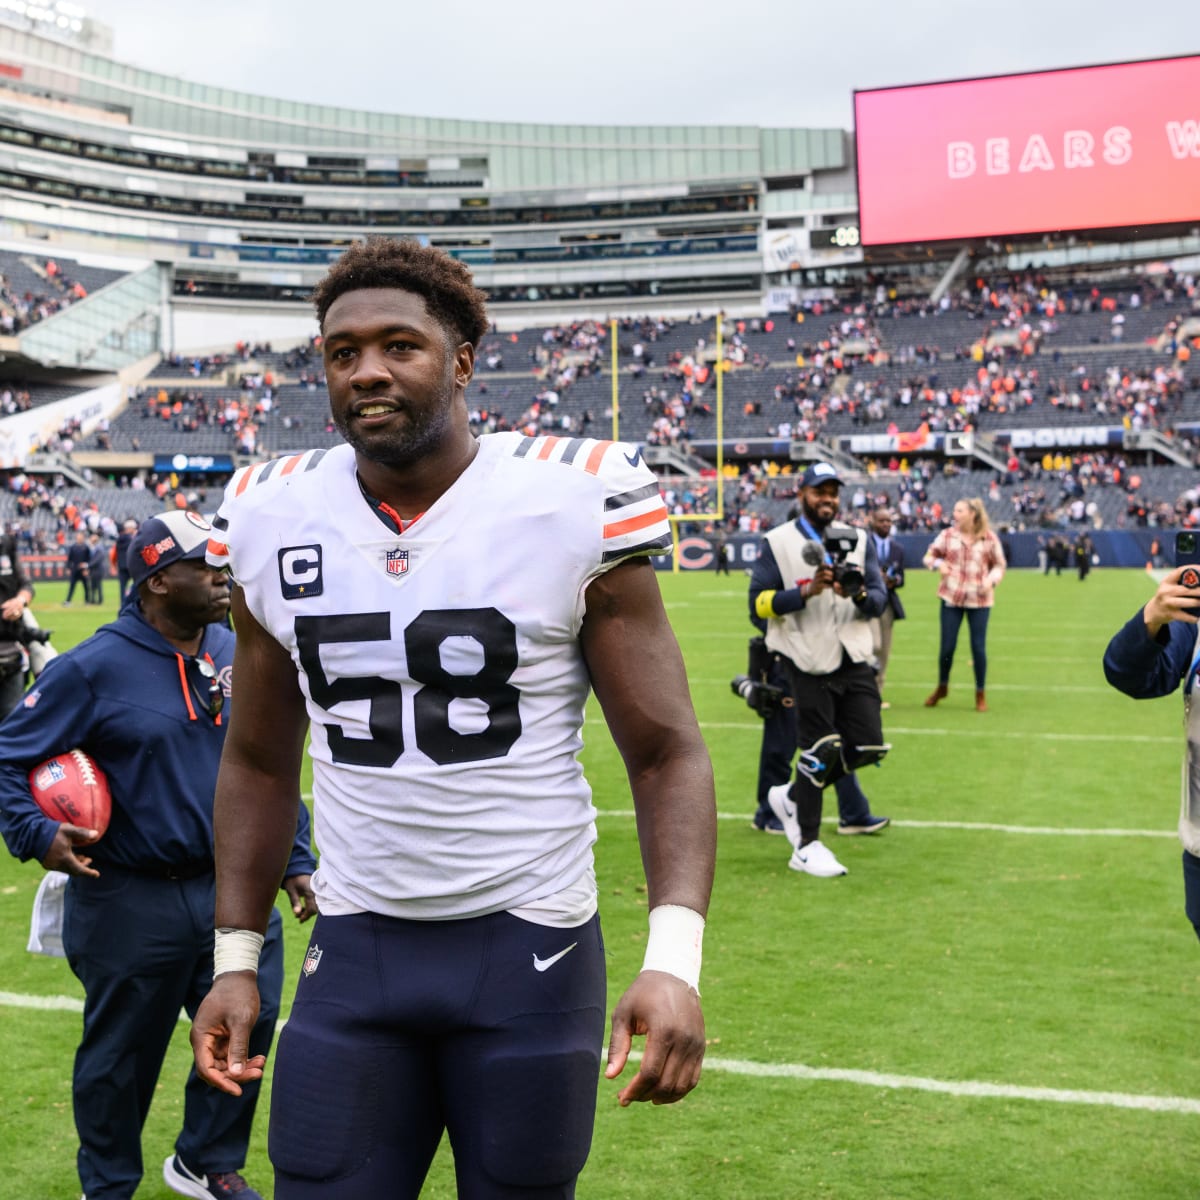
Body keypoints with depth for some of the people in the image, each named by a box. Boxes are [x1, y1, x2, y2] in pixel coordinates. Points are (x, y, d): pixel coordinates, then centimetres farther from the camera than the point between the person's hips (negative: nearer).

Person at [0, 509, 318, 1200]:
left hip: (233, 888, 5)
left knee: (248, 1030, 12)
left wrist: (295, 861, 10)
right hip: (132, 903, -5)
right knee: (124, 1053, 11)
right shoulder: (95, 669, -12)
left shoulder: (238, 656, 4)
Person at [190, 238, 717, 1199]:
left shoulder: (571, 504, -11)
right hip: (354, 950, 3)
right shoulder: (273, 520, 1)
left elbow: (665, 752, -9)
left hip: (530, 949, -2)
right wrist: (235, 956, 8)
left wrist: (674, 958, -21)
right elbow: (261, 761, 13)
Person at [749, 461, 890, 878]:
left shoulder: (858, 540, 11)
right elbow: (759, 603, -7)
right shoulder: (777, 543, 0)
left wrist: (859, 595, -18)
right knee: (821, 750, -4)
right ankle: (806, 847, 10)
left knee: (868, 747, 2)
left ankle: (793, 797, 24)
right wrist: (807, 591, -20)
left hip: (853, 659, 5)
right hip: (808, 663, -5)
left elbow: (879, 601, 5)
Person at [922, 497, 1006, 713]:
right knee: (947, 646, 3)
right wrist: (937, 563, -13)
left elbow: (999, 565, 8)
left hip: (979, 599, -1)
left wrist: (991, 580, -12)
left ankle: (981, 694, 15)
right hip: (951, 597, 1)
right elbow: (930, 555, 10)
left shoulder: (989, 538, 0)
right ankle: (942, 687, 27)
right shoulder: (947, 535, 2)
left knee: (978, 647, -1)